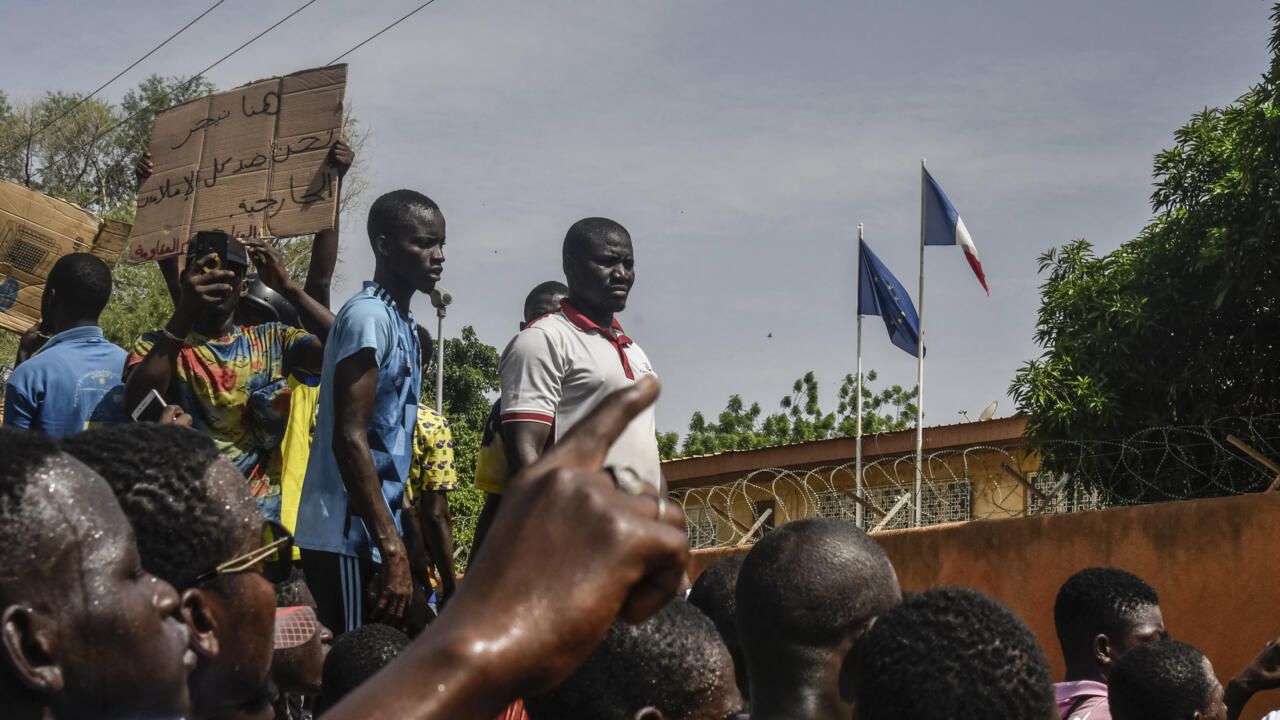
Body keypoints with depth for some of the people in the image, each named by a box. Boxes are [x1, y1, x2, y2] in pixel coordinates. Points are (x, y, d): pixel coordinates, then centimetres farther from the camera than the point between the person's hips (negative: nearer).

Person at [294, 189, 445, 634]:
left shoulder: (404, 325, 16)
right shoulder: (369, 316, -12)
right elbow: (350, 439, -19)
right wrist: (392, 548, -22)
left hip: (374, 536, 9)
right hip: (347, 538, -9)